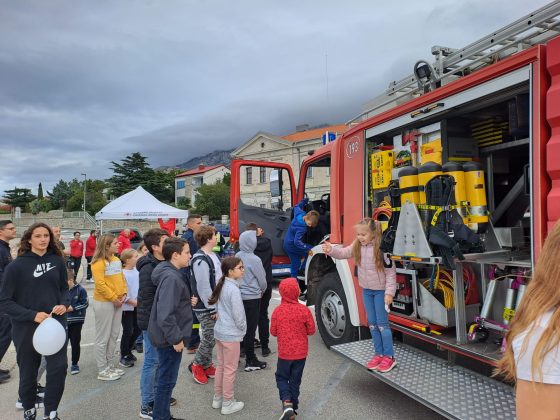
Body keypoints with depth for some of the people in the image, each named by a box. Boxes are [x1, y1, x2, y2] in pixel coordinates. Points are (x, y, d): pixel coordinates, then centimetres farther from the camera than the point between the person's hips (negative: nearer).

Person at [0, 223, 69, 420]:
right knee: (28, 372, 14)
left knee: (59, 367, -4)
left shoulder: (57, 261, -1)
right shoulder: (16, 266, -11)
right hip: (27, 326, -1)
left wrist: (64, 304, -8)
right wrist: (32, 315, -18)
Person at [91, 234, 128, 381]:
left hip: (118, 301, 8)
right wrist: (113, 299, -16)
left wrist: (123, 294, 1)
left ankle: (111, 365, 29)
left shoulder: (117, 260, 9)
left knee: (114, 335, 16)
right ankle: (103, 371, 13)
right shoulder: (98, 262, -15)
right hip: (104, 303, -8)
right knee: (103, 337, 2)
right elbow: (100, 284, -20)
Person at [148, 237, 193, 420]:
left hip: (168, 337, 10)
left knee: (166, 379, 21)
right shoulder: (171, 278, -25)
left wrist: (188, 301, 7)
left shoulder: (171, 274, 7)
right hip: (170, 339, -10)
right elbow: (165, 314, -30)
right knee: (167, 381, 5)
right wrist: (176, 339, -23)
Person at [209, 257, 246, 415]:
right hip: (231, 334, -8)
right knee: (230, 369, 6)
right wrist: (243, 329, -2)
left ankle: (217, 398, 33)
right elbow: (238, 315, -19)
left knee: (221, 366, 20)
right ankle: (227, 403, 19)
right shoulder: (234, 289, -23)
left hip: (219, 331, 8)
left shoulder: (221, 285, 3)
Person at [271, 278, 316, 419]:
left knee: (282, 377, 18)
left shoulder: (277, 311, -13)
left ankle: (286, 402, -2)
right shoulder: (304, 310, -14)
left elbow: (273, 332, -4)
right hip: (301, 352, 1)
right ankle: (293, 407, 25)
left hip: (284, 352, -1)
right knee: (295, 380, 17)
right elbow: (311, 330, -6)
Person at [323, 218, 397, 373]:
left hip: (380, 291, -6)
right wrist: (331, 250, -25)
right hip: (366, 290, 6)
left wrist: (389, 293, -21)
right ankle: (379, 354, 26)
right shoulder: (357, 246, -3)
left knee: (382, 324, 1)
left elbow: (391, 273, -19)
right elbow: (343, 253, -5)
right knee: (372, 323, 13)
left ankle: (389, 356, 13)